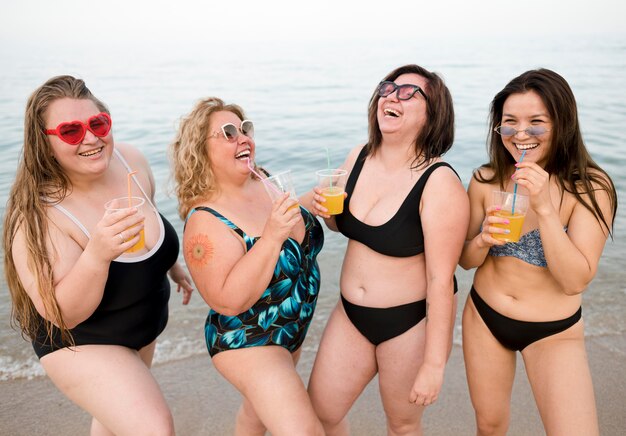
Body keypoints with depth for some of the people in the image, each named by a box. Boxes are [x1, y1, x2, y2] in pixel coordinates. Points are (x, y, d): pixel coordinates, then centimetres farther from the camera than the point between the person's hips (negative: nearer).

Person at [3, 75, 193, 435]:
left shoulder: (132, 161, -15)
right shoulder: (38, 216, -31)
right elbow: (62, 315, -31)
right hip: (80, 342, -6)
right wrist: (97, 255, -48)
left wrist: (173, 265, 18)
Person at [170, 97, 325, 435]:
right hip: (248, 343, -7)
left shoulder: (264, 182, -4)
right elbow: (229, 302, -29)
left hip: (292, 331, 7)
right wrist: (271, 237, -35)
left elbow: (299, 227, 13)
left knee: (260, 408, 27)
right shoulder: (205, 222, -24)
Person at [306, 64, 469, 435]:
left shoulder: (440, 184, -22)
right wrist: (327, 212, -9)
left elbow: (441, 279, -20)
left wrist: (434, 363, -16)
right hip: (351, 314, 6)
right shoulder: (359, 157, -3)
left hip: (412, 323, -5)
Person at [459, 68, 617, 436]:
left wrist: (544, 206, -32)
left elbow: (576, 281, -23)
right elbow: (466, 261, 1)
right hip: (484, 317, 3)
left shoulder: (591, 187, -16)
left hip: (554, 333, -2)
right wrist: (483, 240, -22)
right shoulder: (486, 180, -8)